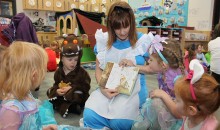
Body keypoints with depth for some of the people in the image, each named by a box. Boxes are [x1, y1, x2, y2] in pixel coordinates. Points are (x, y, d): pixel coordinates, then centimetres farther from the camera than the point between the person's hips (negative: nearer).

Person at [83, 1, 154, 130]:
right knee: (90, 116, -21)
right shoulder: (103, 40, 3)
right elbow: (98, 69, 5)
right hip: (108, 88, 3)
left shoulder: (143, 41, -3)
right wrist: (103, 88, -13)